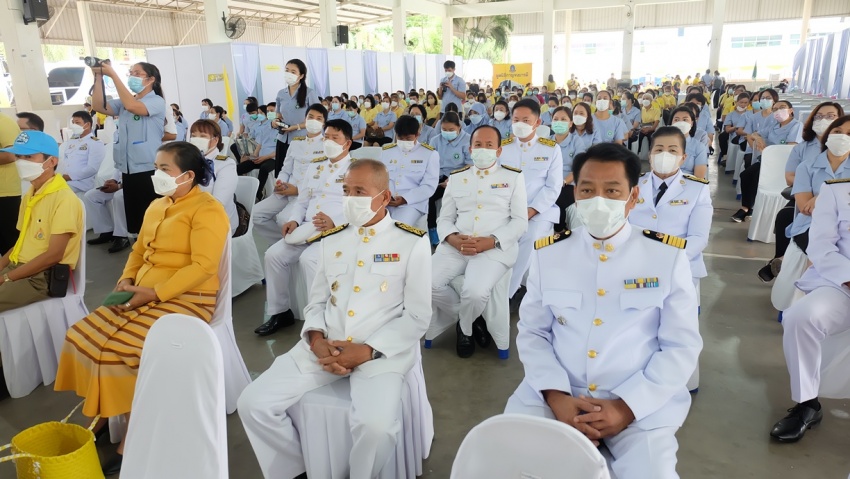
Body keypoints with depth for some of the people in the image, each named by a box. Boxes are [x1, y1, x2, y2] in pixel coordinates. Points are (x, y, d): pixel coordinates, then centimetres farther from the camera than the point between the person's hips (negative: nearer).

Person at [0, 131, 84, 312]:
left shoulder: (64, 199, -14)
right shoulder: (29, 196, 13)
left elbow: (53, 255, -18)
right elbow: (23, 242, 16)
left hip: (43, 278, -8)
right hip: (18, 269, 8)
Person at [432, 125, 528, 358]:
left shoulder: (514, 177, 10)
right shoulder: (456, 178, 19)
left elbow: (520, 221, 3)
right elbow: (444, 218, 15)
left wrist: (491, 241, -13)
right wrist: (452, 238, -9)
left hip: (495, 248, -3)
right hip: (455, 246, 4)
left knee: (475, 292, -31)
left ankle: (465, 328, 7)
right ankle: (471, 319, 5)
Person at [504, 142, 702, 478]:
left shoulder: (669, 256, -2)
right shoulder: (548, 253, 3)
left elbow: (681, 346, -2)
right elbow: (532, 332, 5)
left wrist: (627, 406, -12)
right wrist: (556, 396, -10)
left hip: (641, 402, -1)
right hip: (557, 396, 1)